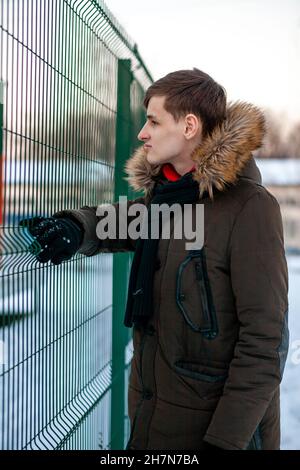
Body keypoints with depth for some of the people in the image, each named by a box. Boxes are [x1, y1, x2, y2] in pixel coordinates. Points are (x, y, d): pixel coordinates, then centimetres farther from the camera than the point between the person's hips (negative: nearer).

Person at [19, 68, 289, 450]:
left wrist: (227, 439, -21)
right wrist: (75, 227, -8)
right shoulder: (163, 194, 4)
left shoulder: (249, 206, -19)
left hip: (215, 425, -6)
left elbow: (263, 339, -20)